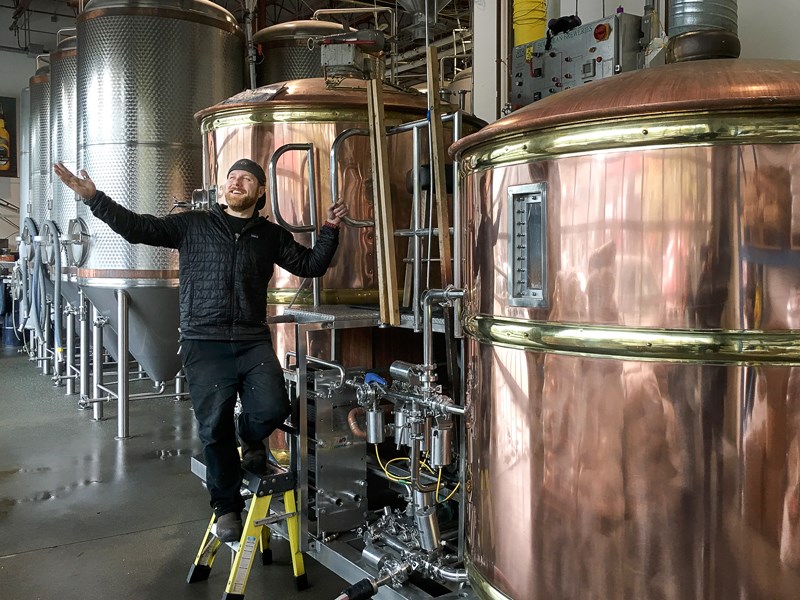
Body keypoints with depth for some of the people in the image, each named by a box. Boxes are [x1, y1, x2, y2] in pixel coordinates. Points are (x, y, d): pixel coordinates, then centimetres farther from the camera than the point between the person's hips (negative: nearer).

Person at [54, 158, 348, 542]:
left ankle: (250, 439, 19)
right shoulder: (193, 225, 9)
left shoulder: (271, 235, 14)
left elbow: (310, 265, 13)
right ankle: (227, 506, 18)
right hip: (204, 342, -1)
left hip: (253, 341, 1)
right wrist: (93, 198, -4)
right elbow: (138, 228, 4)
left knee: (272, 409, -19)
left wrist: (330, 229, 2)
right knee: (215, 426, -3)